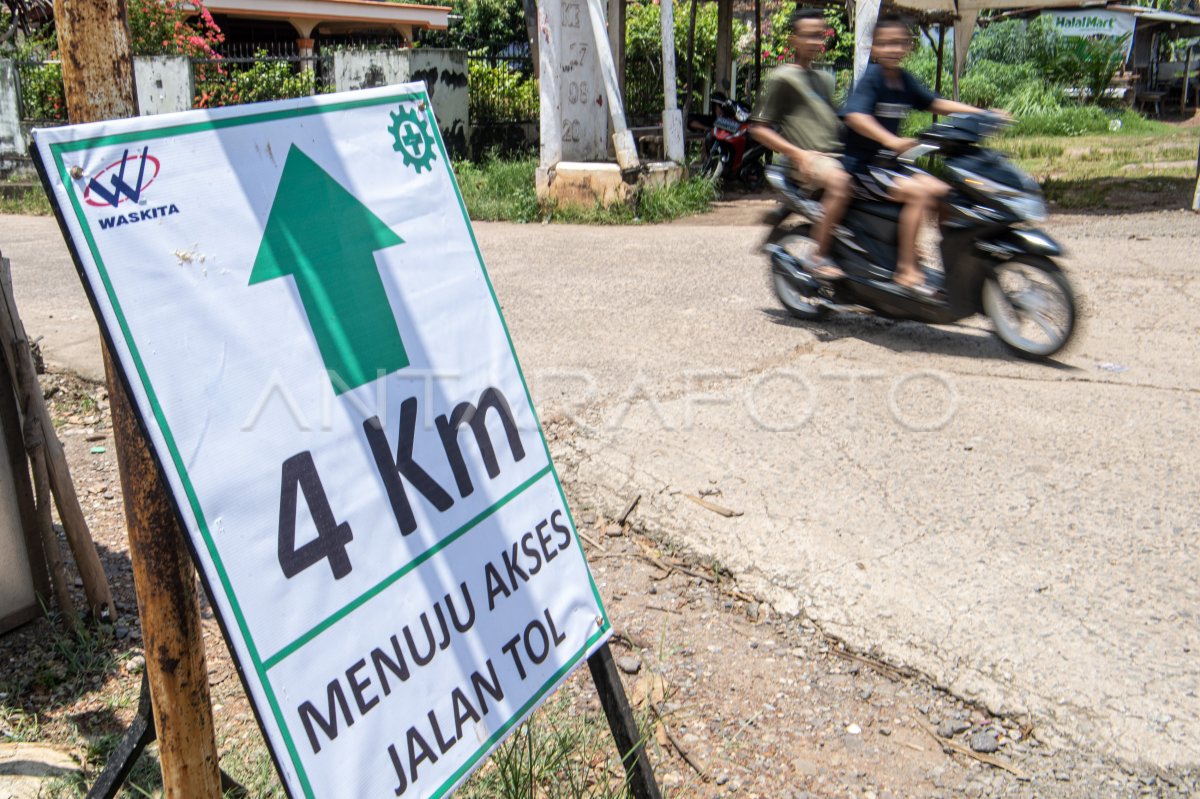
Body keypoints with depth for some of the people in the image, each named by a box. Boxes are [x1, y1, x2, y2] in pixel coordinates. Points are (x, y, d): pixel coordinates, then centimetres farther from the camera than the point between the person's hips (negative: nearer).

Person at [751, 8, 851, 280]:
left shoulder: (824, 79, 24)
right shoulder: (782, 78, 0)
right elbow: (758, 128, -6)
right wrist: (798, 153, -17)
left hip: (835, 154, 8)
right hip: (807, 160, -8)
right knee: (839, 182, -38)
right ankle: (818, 257, -31)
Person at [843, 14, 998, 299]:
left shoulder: (905, 79, 10)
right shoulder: (871, 78, -13)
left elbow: (936, 103, 13)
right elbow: (855, 115, -29)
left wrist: (983, 113, 3)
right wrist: (890, 140, -44)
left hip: (890, 162, 8)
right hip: (862, 165, -8)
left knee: (941, 191, 1)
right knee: (917, 193, -24)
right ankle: (906, 272, -22)